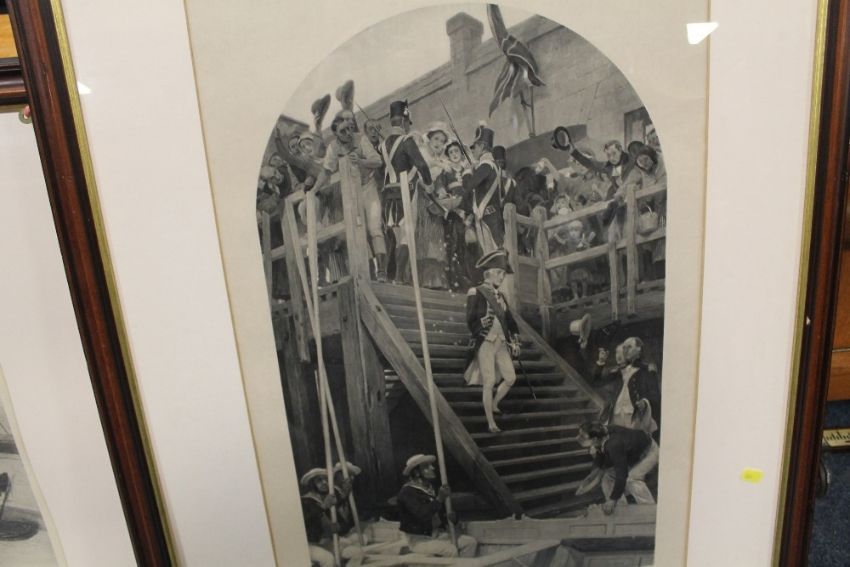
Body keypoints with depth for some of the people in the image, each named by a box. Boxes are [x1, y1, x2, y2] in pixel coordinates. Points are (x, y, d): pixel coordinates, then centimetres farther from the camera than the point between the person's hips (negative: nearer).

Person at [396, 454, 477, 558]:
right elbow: (422, 515, -31)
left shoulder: (431, 490, 11)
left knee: (470, 542, -6)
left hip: (437, 534, 8)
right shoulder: (407, 492, -15)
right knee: (451, 550, -30)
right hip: (419, 540, -8)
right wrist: (439, 499, -25)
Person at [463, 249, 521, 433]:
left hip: (501, 343, 7)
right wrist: (482, 325, -29)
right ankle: (491, 423, 7)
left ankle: (494, 405, 32)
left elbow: (510, 320, 17)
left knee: (510, 378, 8)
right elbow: (470, 321, -13)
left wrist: (515, 340, 13)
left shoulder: (500, 296, 13)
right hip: (485, 344, -7)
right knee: (489, 382, -4)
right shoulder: (475, 293, -8)